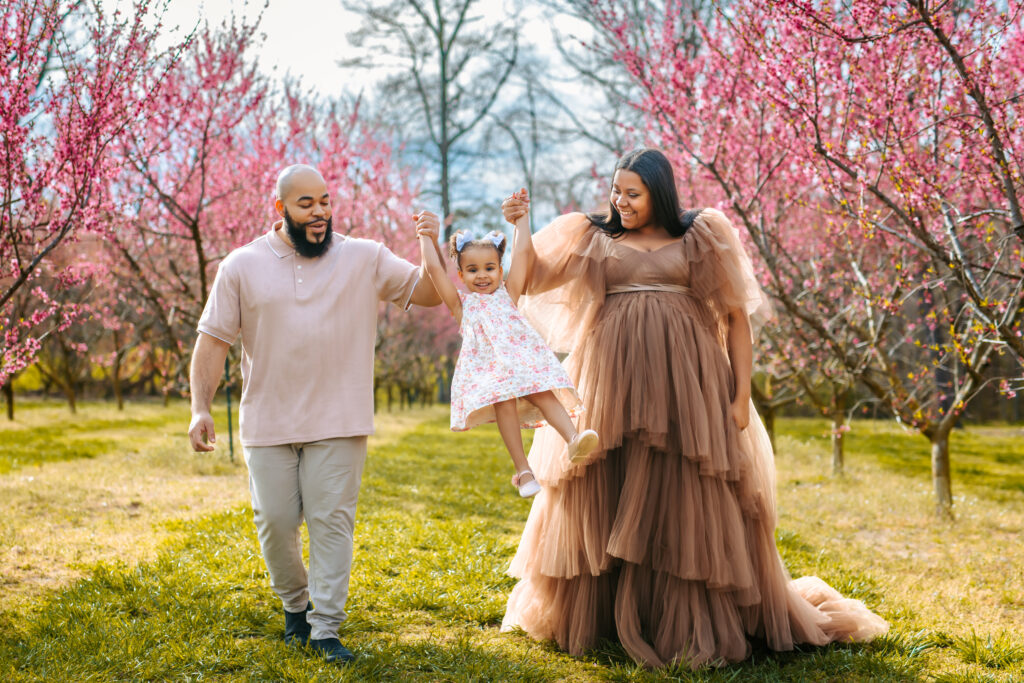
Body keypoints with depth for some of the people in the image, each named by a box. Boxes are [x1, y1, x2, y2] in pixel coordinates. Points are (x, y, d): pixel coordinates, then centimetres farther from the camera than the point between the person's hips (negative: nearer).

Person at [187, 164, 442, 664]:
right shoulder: (242, 266, 1)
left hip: (337, 424, -1)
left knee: (332, 522, -2)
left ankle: (326, 629, 4)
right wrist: (200, 408, -7)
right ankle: (295, 605, 30)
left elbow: (429, 293, 2)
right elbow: (213, 340, 2)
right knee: (275, 522, 5)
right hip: (268, 425, 1)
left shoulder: (365, 259, 2)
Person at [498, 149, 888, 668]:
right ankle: (590, 616, 16)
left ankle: (693, 625, 5)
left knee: (687, 503, -2)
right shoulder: (594, 238, 11)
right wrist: (518, 229, -13)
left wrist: (741, 395, -5)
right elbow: (533, 277, 4)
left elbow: (736, 316, 3)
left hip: (684, 387, -2)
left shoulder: (701, 239, 6)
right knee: (602, 503, 4)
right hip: (612, 387, 2)